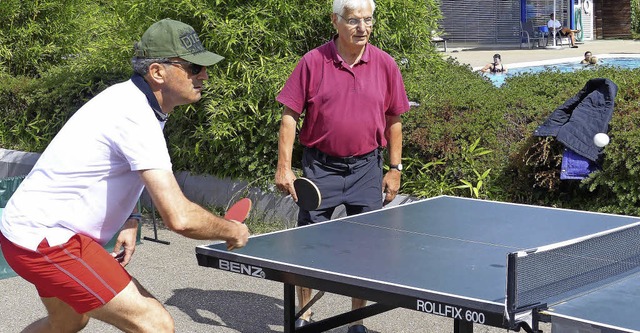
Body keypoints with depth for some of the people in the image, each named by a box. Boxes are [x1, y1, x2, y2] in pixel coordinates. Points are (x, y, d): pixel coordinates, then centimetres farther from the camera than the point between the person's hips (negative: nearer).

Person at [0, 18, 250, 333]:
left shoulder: (128, 96, 6)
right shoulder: (137, 118, -25)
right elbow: (180, 218, -31)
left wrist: (128, 221, 6)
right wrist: (232, 231, -13)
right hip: (46, 239, -11)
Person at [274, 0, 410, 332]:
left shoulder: (385, 65, 0)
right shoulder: (313, 62, -6)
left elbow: (394, 119, 7)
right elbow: (290, 116, -4)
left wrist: (395, 168, 4)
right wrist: (284, 167, -9)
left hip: (366, 167, 1)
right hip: (320, 167, -1)